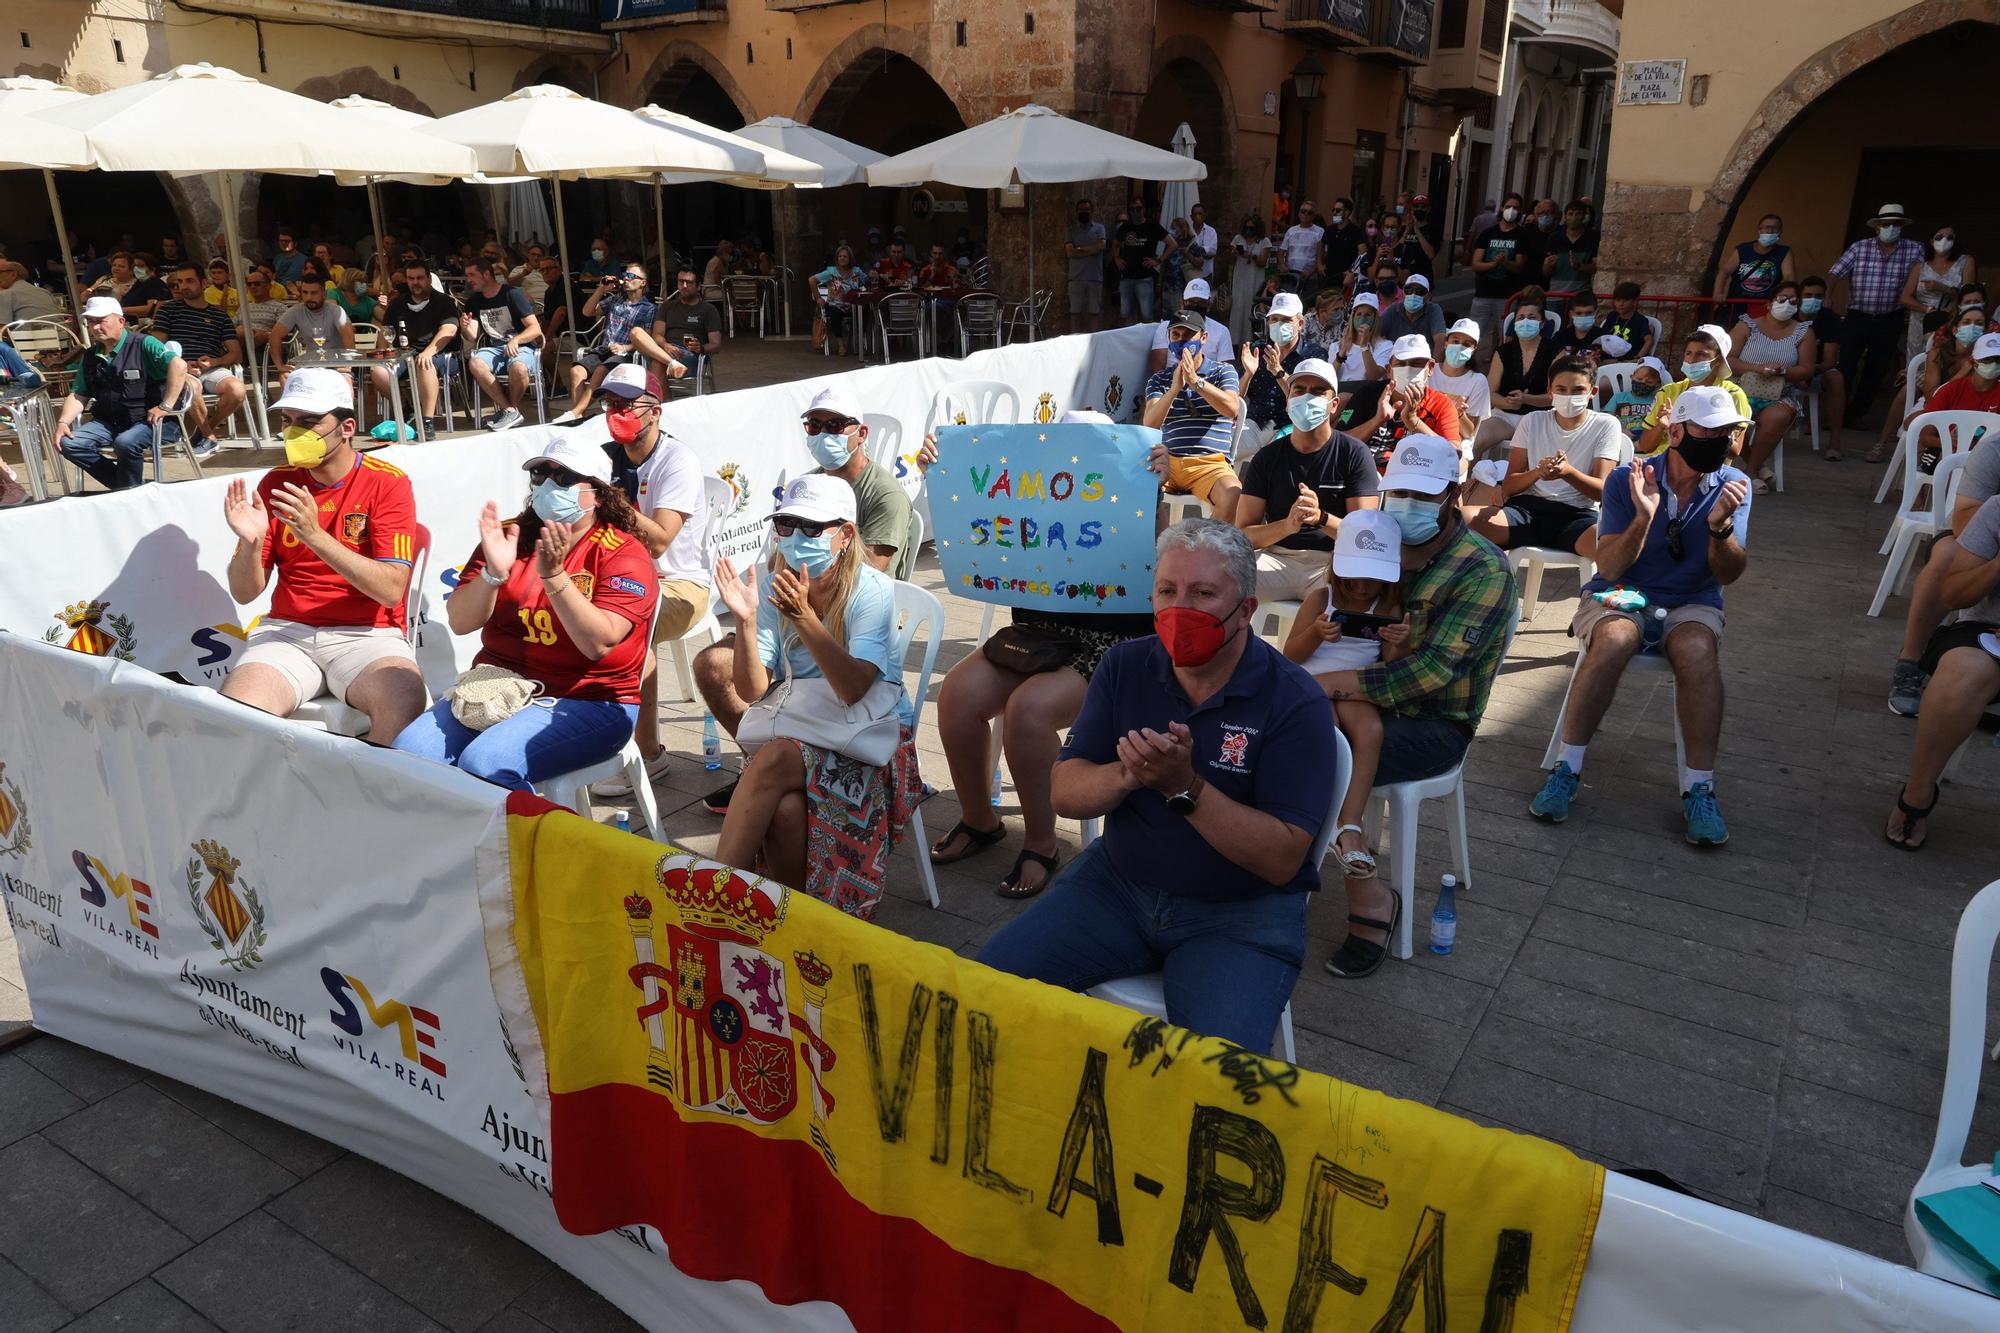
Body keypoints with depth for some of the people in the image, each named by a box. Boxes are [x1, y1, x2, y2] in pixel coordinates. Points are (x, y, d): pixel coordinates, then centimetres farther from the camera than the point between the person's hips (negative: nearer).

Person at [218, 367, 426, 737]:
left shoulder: (387, 483, -3)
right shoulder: (276, 483, 8)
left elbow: (392, 590, -14)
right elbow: (244, 593, 8)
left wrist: (316, 536, -23)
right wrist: (251, 543, -13)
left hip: (367, 634, -3)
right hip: (288, 631, 3)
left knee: (405, 703, -34)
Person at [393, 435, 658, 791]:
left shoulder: (624, 554, -3)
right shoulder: (509, 536, 11)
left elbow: (598, 644, -17)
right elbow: (460, 622, 2)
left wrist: (553, 576, -26)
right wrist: (493, 572, -16)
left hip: (587, 703, -5)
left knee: (485, 763, -29)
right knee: (408, 752, -16)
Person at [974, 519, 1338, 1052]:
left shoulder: (1296, 703, -14)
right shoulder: (1124, 667, -1)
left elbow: (1282, 861, -18)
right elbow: (1063, 792, -3)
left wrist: (1184, 786, -30)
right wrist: (1125, 777, -25)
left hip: (1241, 909, -4)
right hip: (1119, 882, 4)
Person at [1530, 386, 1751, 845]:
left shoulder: (1733, 486, -2)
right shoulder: (1627, 480, -8)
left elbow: (1728, 574, -7)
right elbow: (1610, 569, -13)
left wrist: (1721, 525, -26)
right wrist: (1644, 517, -29)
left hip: (1691, 604, 1)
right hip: (1618, 597, -1)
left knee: (1697, 649, -34)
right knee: (1614, 640, -36)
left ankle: (1699, 787, -26)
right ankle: (1566, 769, -25)